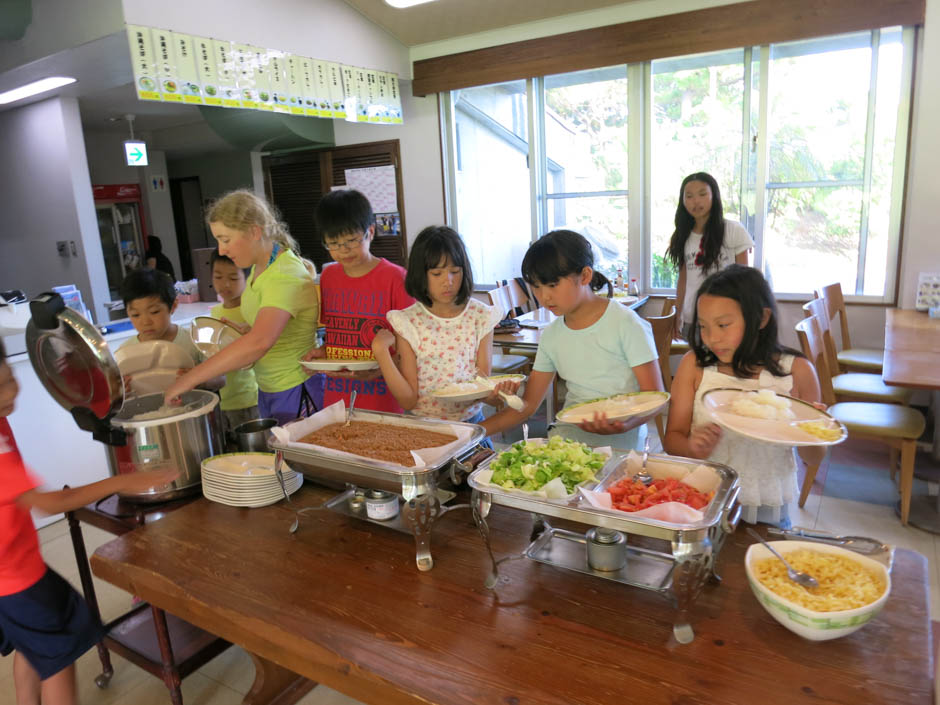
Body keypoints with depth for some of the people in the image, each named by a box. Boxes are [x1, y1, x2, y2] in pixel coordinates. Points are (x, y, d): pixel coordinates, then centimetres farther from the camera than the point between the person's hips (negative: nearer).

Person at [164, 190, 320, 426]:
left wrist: (190, 378, -31)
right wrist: (240, 330, 0)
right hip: (268, 390, 8)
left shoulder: (284, 275, -22)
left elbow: (259, 342, -35)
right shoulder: (259, 268, 6)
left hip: (296, 393, -8)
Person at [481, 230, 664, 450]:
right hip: (567, 439, 5)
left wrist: (624, 425, -28)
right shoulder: (551, 335, 8)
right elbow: (528, 405, 11)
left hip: (619, 447, -4)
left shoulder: (625, 324, -8)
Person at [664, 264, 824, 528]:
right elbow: (673, 438, 2)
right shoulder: (695, 364, -1)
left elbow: (813, 458, 9)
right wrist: (692, 447, -20)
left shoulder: (797, 370, -2)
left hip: (765, 513, 0)